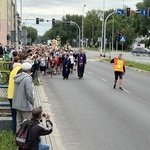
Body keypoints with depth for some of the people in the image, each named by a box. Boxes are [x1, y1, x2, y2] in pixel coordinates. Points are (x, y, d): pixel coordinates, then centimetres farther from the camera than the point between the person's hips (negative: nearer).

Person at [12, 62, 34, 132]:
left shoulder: (18, 77, 6)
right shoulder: (27, 79, -20)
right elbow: (29, 93, -21)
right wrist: (32, 102, -6)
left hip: (18, 104, 9)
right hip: (26, 105, -8)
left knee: (19, 122, 17)